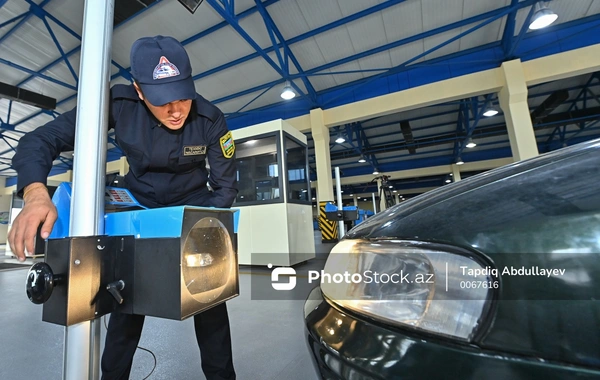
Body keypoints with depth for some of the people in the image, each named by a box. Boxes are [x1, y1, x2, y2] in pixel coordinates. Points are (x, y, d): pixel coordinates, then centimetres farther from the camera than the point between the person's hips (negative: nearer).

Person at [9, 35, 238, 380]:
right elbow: (41, 139, -18)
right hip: (140, 209, 1)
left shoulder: (210, 119, -21)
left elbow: (226, 186, -14)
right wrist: (36, 193, -38)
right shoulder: (119, 103, -19)